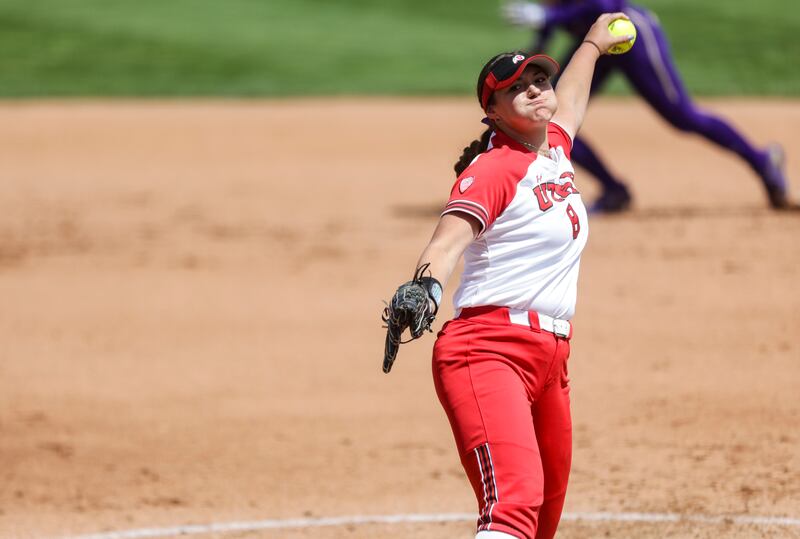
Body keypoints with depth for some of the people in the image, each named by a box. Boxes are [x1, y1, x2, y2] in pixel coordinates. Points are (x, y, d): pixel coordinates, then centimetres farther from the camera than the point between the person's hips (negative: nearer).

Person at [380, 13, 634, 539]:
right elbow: (449, 238, -26)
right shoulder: (493, 167, -9)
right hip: (489, 351, -9)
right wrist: (425, 286, -47)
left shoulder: (555, 146, 17)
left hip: (550, 356, 9)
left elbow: (568, 102, 42)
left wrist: (593, 44, 59)